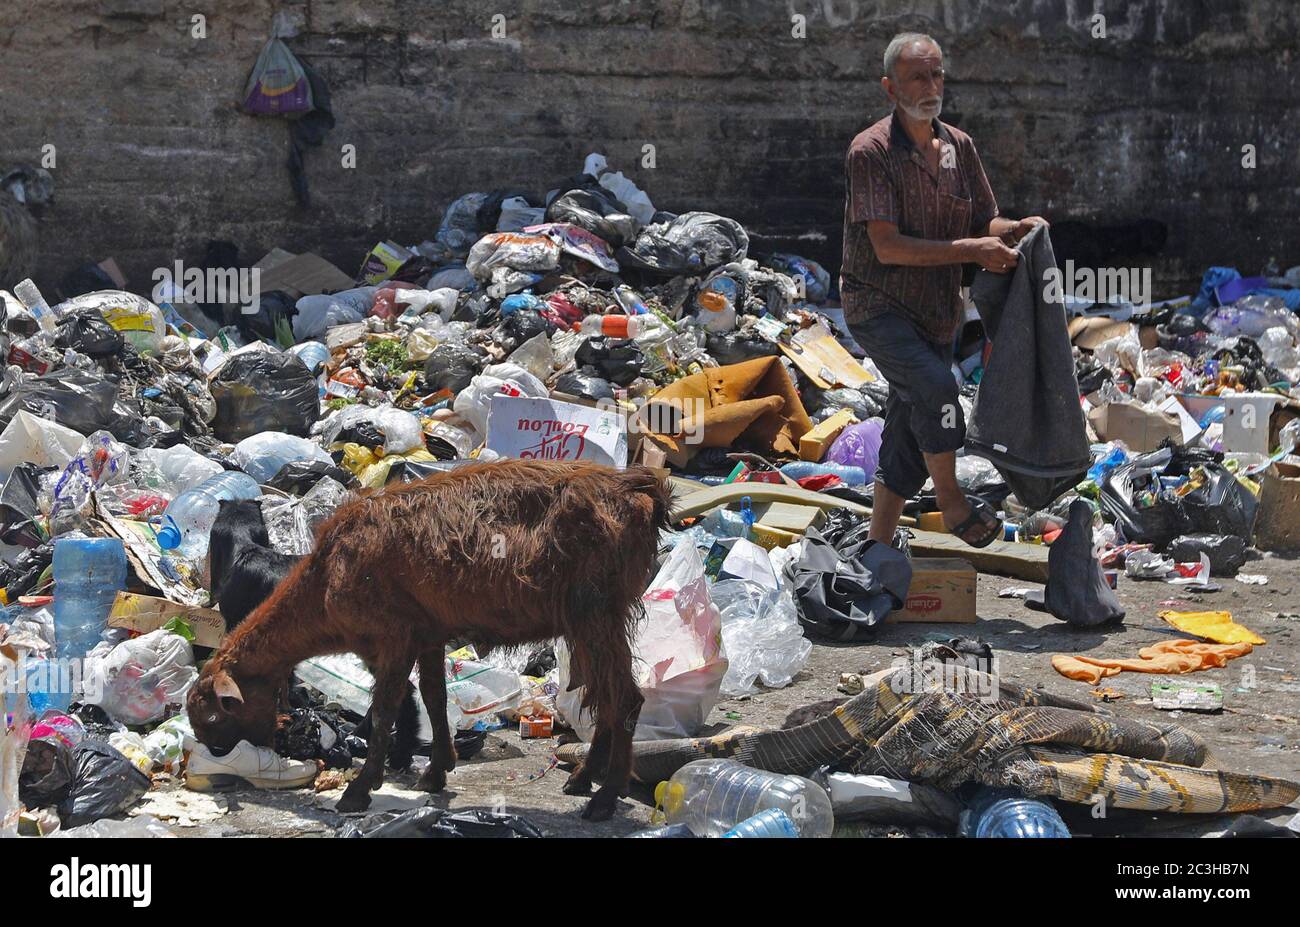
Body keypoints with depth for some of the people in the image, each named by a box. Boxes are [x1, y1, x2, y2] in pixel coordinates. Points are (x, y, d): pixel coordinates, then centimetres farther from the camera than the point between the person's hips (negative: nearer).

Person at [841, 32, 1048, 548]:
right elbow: (887, 246, -21)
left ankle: (879, 547, 20)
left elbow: (984, 223, 12)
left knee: (908, 438, 9)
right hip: (878, 307, -6)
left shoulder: (959, 147, 6)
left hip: (936, 313, 7)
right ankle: (951, 502, -12)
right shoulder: (870, 152, -15)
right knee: (934, 387, -29)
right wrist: (972, 250, -25)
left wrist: (1013, 230, -12)